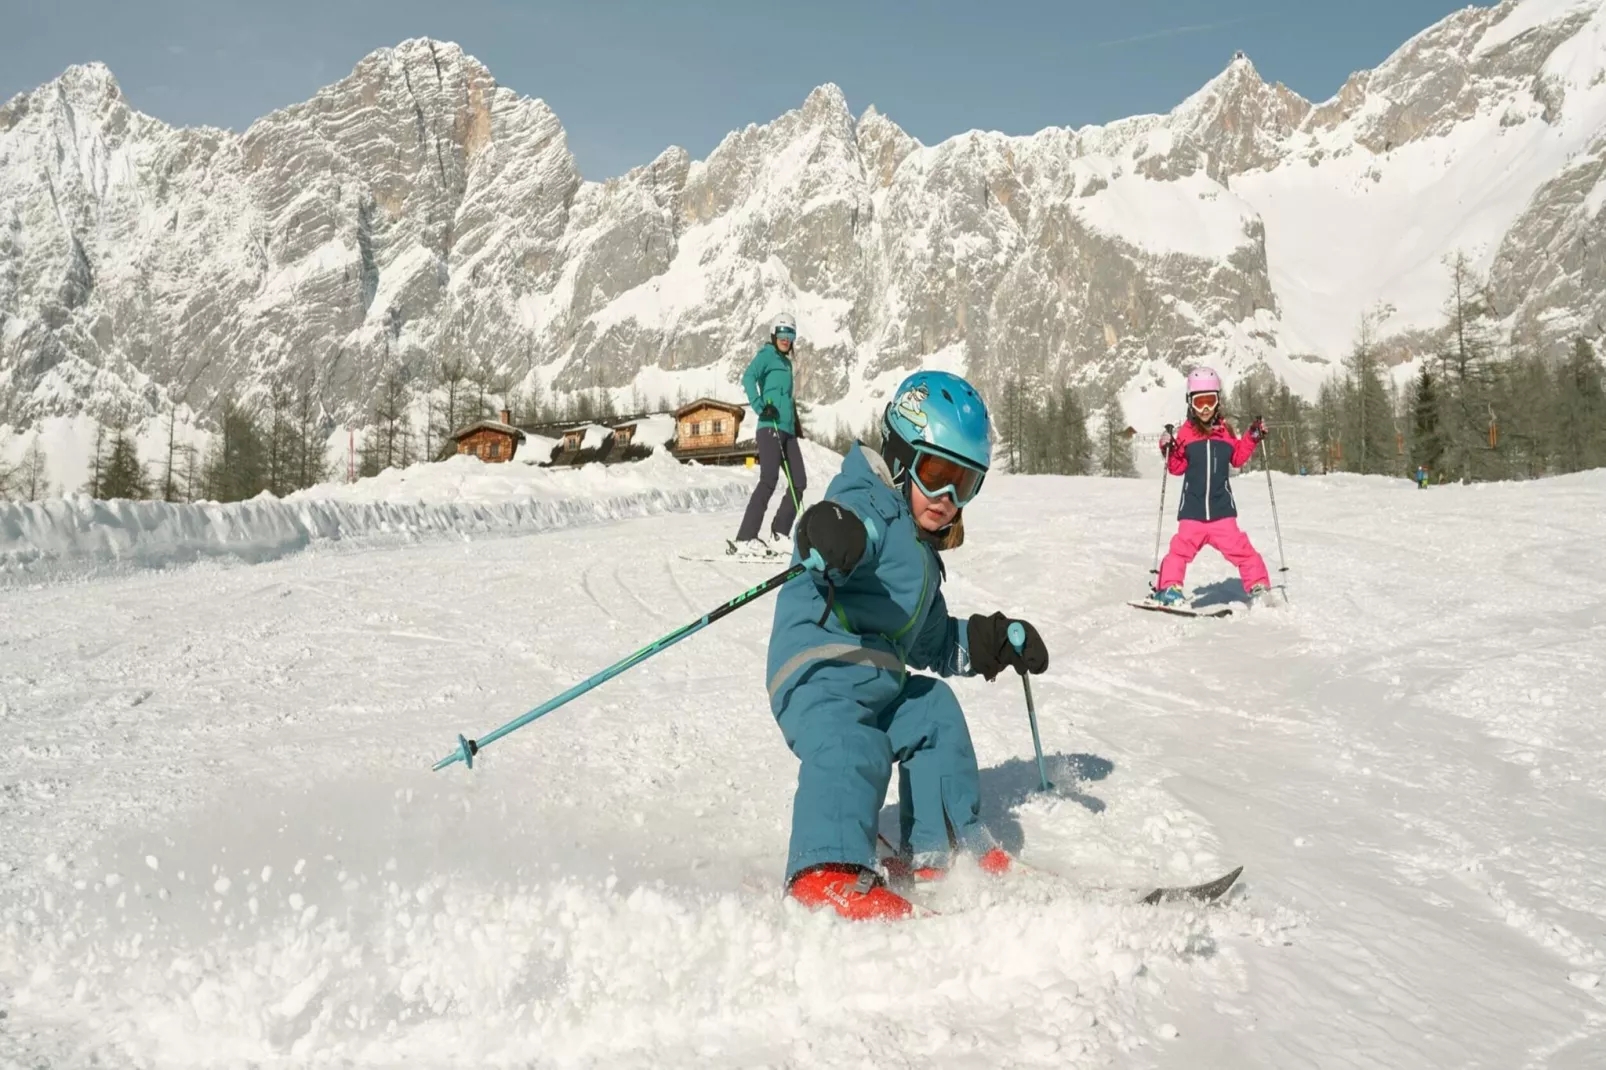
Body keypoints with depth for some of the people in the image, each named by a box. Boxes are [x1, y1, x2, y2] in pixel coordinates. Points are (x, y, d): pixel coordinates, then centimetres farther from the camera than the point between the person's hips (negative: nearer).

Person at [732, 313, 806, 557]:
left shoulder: (786, 363, 24)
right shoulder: (767, 355, 0)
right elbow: (748, 377, -18)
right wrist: (760, 406, -25)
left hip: (787, 430, 9)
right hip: (770, 427, -9)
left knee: (798, 482, 5)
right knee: (769, 481, -18)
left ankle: (779, 536, 10)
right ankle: (744, 539, -20)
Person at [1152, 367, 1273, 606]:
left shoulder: (1225, 431, 6)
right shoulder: (1185, 432, 0)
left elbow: (1237, 458, 18)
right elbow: (1177, 468, 3)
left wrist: (1253, 438, 8)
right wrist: (1169, 451, -14)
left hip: (1222, 507, 1)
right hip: (1192, 508, -1)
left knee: (1238, 548, -3)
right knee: (1182, 548, -4)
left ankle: (1259, 586, 8)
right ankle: (1168, 587, 10)